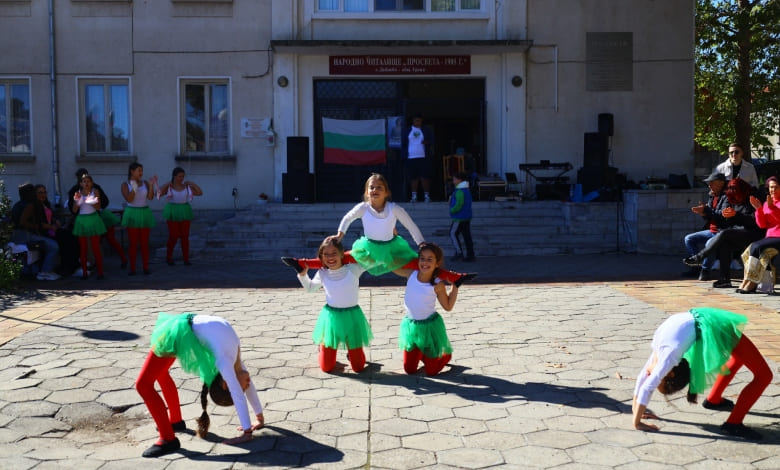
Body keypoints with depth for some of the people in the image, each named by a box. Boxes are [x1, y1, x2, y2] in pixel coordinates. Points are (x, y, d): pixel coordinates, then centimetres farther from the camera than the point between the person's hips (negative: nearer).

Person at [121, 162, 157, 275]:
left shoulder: (145, 183, 3)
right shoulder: (125, 185, -3)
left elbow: (150, 197, -9)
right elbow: (129, 199, -14)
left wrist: (152, 185, -17)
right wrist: (134, 188, -23)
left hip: (145, 213, 2)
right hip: (132, 214, -2)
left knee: (145, 243, 5)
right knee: (133, 243, 1)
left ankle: (146, 267, 12)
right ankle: (132, 268, 9)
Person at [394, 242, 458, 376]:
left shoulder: (437, 285, -17)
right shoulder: (411, 274, -11)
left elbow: (448, 306, -7)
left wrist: (455, 286, -16)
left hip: (429, 326, -3)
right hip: (410, 325, 3)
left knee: (431, 371, 10)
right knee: (409, 370, 14)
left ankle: (446, 354, 40)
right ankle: (420, 353, 45)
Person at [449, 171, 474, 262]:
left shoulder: (460, 191, -18)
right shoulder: (466, 190, 14)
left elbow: (459, 204, -26)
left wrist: (452, 210, -10)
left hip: (460, 217, -9)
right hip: (467, 217, 9)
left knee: (453, 233, 1)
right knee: (467, 235, 10)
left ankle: (459, 252, -3)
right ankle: (470, 255, 11)